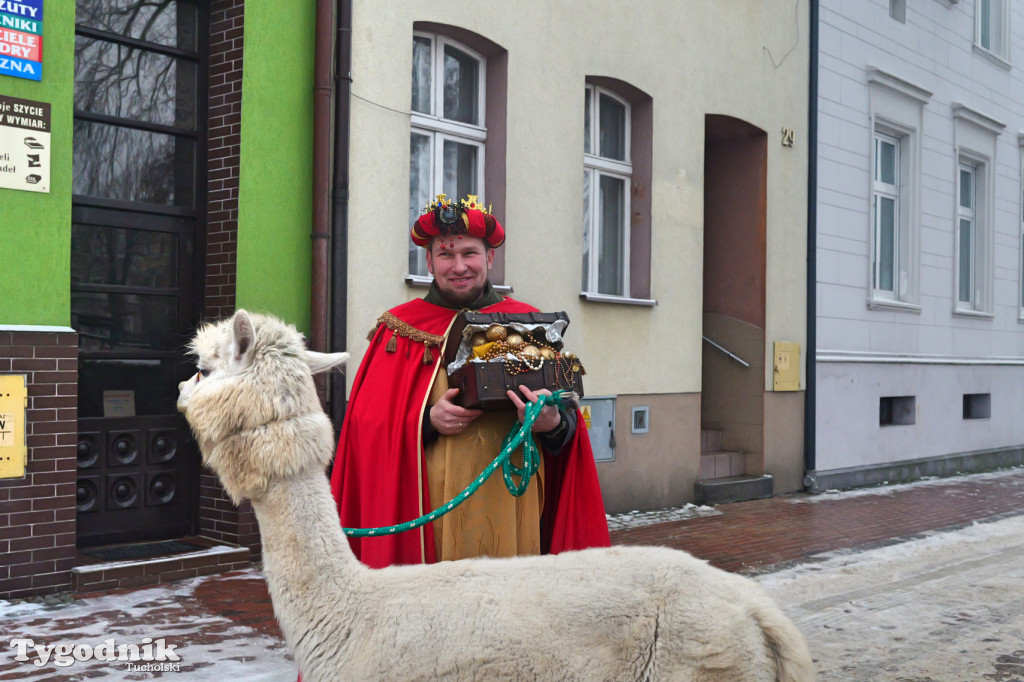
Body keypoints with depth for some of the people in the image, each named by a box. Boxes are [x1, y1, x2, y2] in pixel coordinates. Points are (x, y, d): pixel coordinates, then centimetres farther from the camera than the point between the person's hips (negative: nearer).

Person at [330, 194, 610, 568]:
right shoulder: (399, 330, 8)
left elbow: (568, 417, 9)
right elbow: (367, 422, 3)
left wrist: (553, 423, -13)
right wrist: (426, 420, -13)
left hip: (510, 505, 1)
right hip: (429, 506, -1)